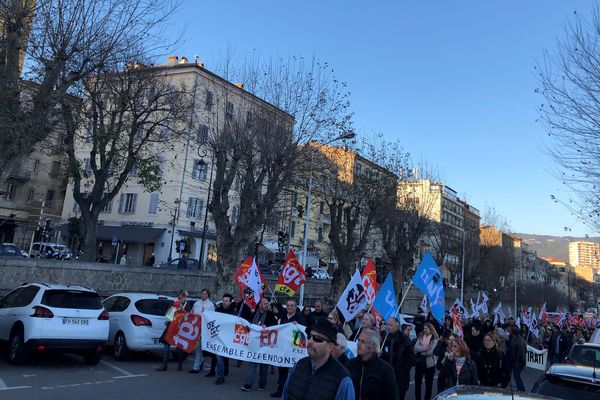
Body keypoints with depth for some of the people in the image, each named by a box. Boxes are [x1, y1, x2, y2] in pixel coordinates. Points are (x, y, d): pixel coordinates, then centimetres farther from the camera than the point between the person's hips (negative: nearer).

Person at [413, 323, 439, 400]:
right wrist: (425, 348, -19)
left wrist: (421, 351, -5)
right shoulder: (420, 337, 4)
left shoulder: (434, 339, -7)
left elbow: (431, 351, -16)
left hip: (429, 363, -3)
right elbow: (416, 347, -8)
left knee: (429, 383, 10)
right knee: (417, 381, 7)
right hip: (419, 362, 3)